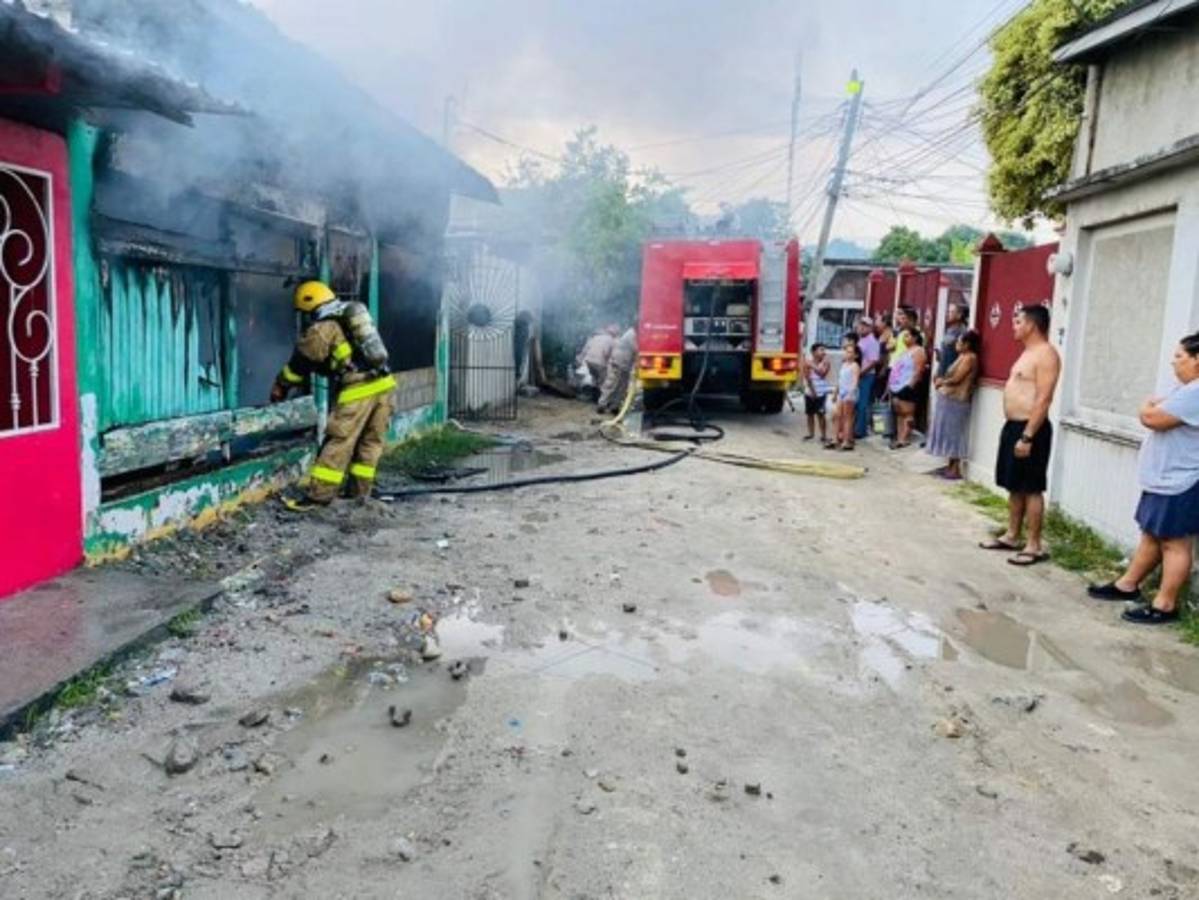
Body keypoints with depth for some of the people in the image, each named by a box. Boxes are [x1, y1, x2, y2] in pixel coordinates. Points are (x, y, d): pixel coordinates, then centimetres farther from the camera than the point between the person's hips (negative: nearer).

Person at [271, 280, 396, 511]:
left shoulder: (322, 329, 0)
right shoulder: (353, 317, 23)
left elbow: (300, 363, 8)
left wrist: (279, 388, 22)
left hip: (359, 390, -7)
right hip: (383, 383, 7)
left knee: (338, 443, -3)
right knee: (370, 442, 14)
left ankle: (317, 496, 1)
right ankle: (360, 491, 22)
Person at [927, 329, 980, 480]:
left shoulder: (969, 358, -14)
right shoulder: (962, 356, 16)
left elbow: (956, 378, -18)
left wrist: (942, 382, -2)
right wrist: (942, 380, 0)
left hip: (956, 400, -10)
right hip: (949, 399, 10)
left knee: (954, 433, -6)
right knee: (949, 433, 12)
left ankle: (956, 469, -3)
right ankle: (950, 466, 19)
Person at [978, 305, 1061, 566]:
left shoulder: (1045, 354, -16)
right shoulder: (1028, 353, 16)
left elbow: (1043, 399, -22)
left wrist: (1027, 437, -25)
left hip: (1030, 429, -10)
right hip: (1013, 426, 10)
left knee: (1031, 489, -4)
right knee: (1015, 487, 15)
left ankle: (1035, 546, 2)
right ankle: (1011, 536, 24)